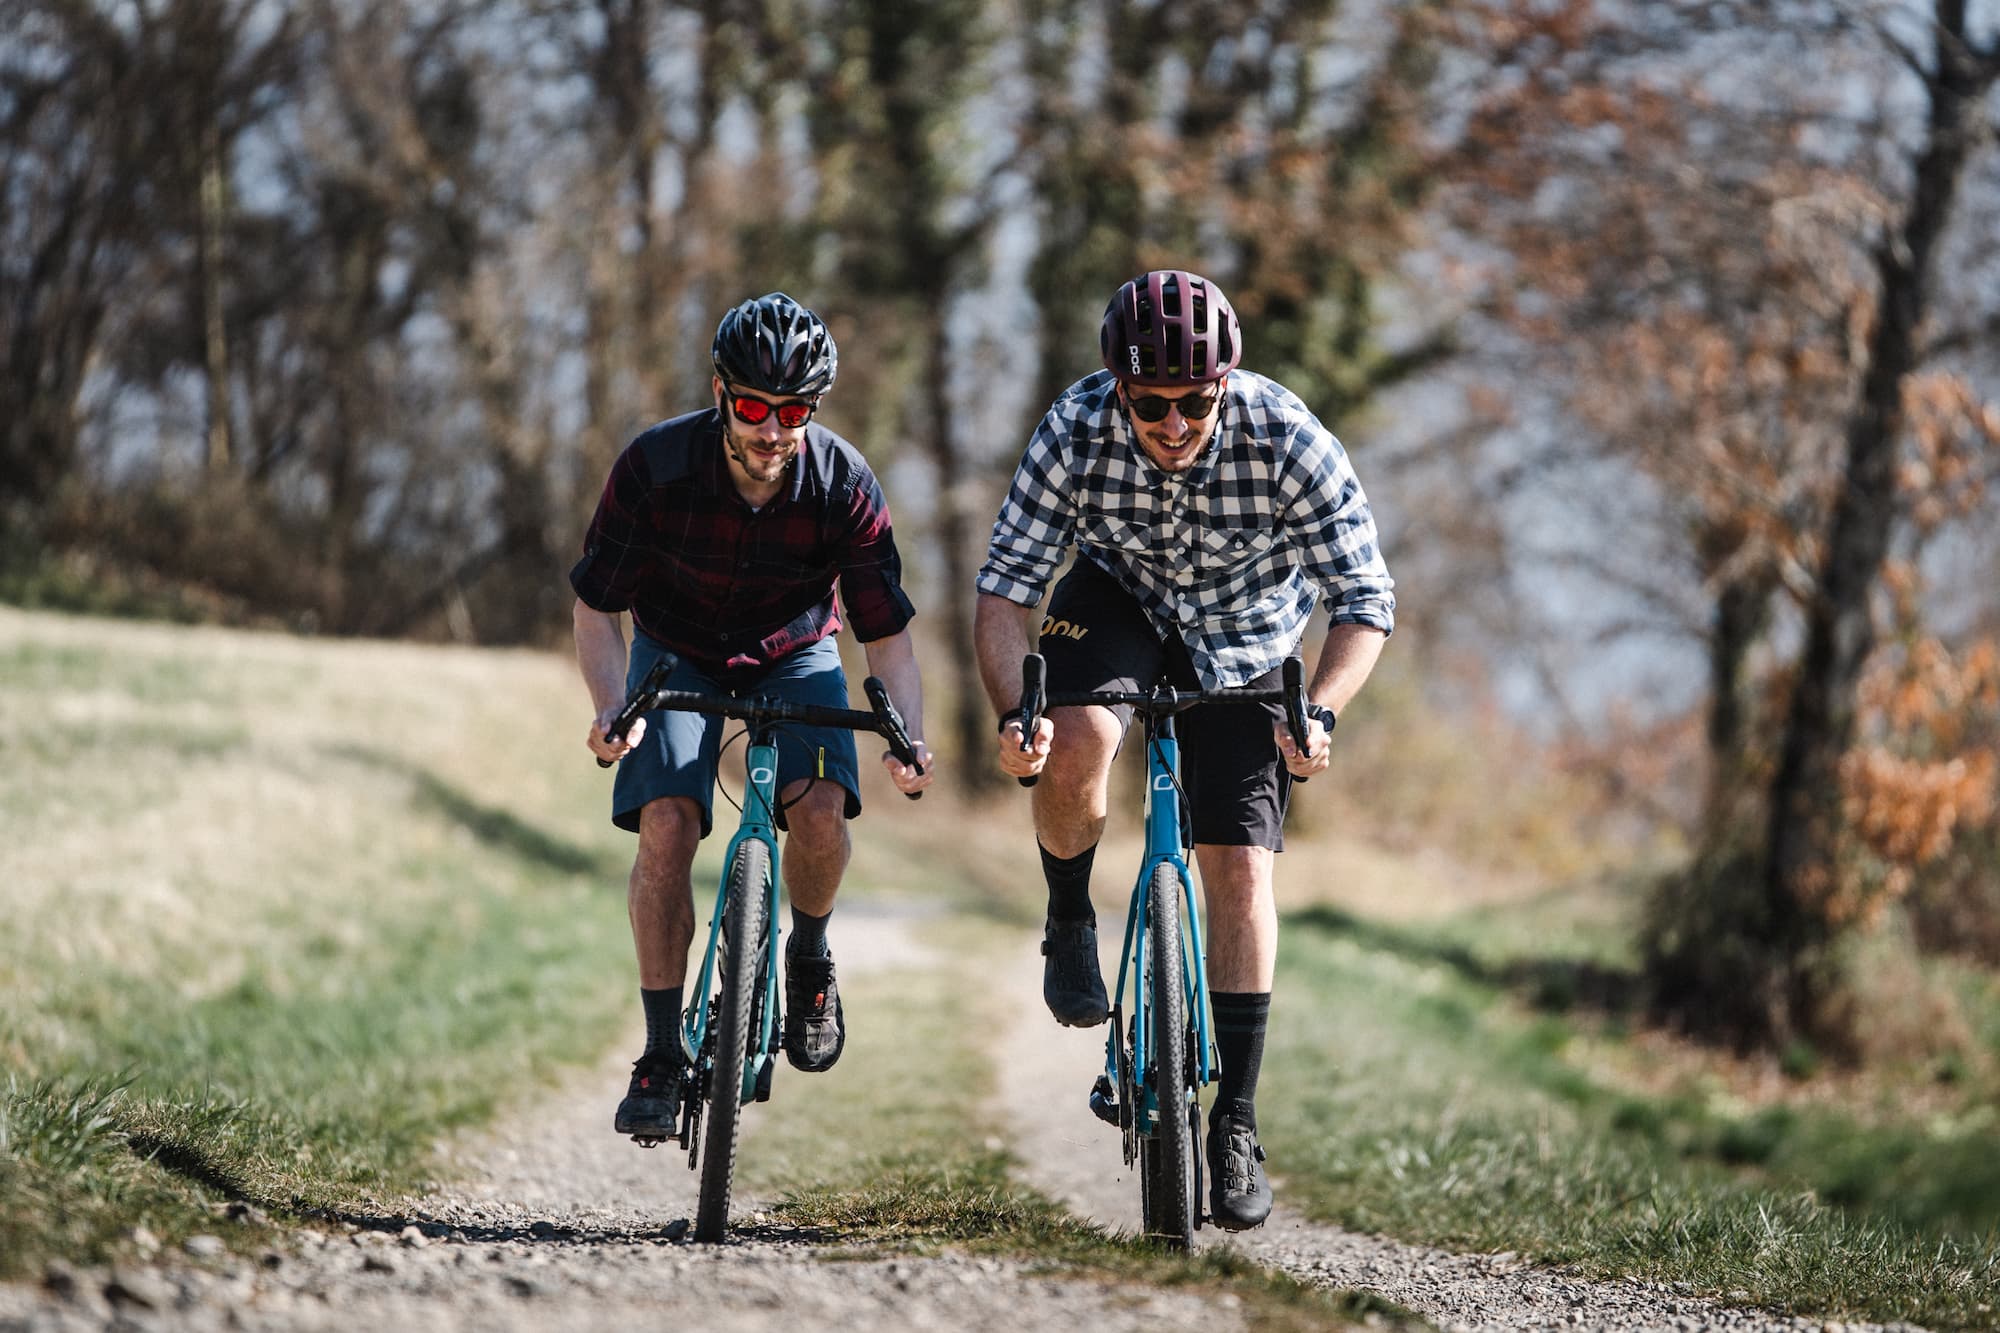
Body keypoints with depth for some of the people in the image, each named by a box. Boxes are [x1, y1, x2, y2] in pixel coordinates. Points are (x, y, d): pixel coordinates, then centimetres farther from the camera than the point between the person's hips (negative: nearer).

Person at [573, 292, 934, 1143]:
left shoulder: (845, 486, -24)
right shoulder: (655, 467, -26)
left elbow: (886, 632, -17)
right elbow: (597, 607, -16)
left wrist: (909, 735, -34)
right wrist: (612, 708, -34)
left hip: (793, 657, 0)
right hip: (677, 654, 0)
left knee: (820, 810, -26)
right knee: (666, 825, -21)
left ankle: (809, 957, 6)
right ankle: (660, 1057, -11)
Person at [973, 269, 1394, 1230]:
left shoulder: (1287, 440, -32)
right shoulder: (1076, 431, -29)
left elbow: (1365, 602, -27)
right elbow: (1002, 591, -25)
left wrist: (1319, 712, -44)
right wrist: (1013, 712, -41)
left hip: (1243, 643, 0)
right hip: (1117, 599, 0)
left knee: (1240, 871, -9)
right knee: (1074, 747, -32)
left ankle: (1234, 1126, 0)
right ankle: (1070, 922, -1)